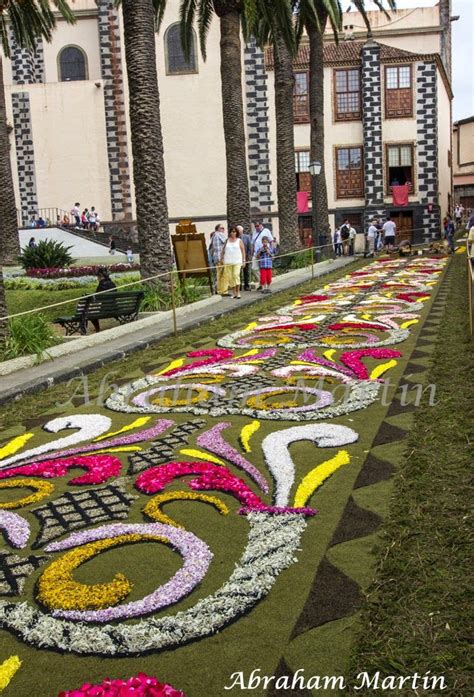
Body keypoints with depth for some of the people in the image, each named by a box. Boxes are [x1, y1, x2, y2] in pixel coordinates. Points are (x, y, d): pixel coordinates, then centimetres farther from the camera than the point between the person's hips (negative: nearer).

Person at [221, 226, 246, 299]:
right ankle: (234, 293, 8)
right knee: (230, 277, 1)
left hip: (237, 261, -3)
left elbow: (243, 251, 5)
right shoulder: (227, 241, 12)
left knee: (236, 275, -16)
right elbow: (223, 250, 14)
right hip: (228, 262, 3)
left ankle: (238, 292, -14)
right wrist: (222, 258, 7)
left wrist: (243, 260, -1)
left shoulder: (239, 241, 6)